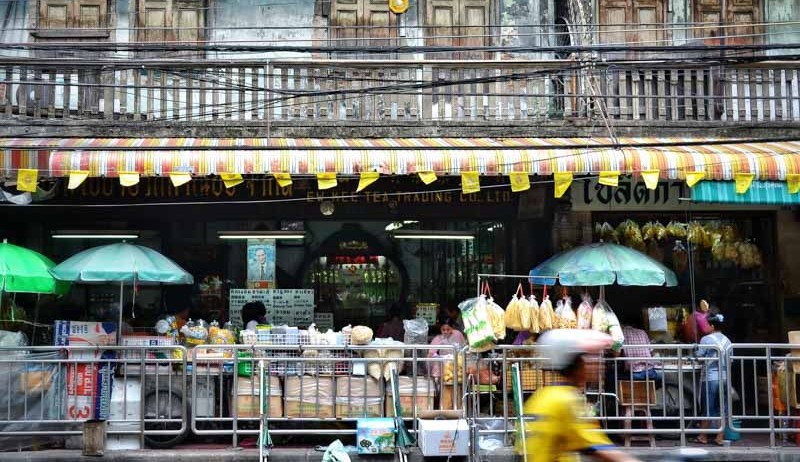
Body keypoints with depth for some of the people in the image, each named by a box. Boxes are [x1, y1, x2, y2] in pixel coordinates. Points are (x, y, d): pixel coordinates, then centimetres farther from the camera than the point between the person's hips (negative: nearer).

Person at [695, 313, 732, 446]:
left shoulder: (706, 339, -10)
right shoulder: (727, 341, 6)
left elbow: (699, 357, -7)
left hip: (710, 377, -5)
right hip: (725, 377, 5)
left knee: (708, 408, 3)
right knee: (722, 407, 8)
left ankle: (703, 437, 12)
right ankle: (720, 437, 10)